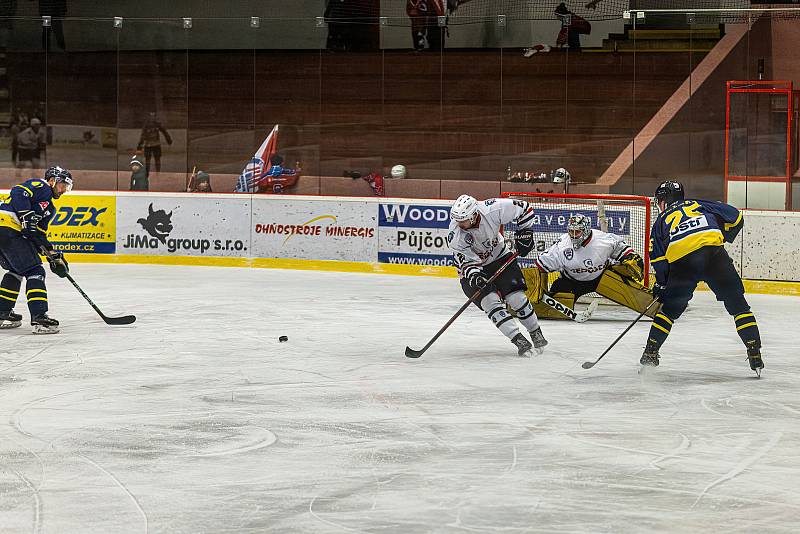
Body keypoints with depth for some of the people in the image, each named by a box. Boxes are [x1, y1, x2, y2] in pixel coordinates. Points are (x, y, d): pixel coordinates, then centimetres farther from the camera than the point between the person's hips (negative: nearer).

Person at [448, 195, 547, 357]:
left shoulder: (493, 209, -28)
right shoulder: (455, 234, -28)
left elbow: (523, 208, -13)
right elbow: (467, 261, -27)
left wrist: (525, 232, -14)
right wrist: (475, 277, -44)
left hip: (500, 256, 1)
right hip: (473, 268, -1)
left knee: (516, 297, -6)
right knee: (491, 301, -20)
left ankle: (535, 332, 18)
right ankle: (519, 341, -18)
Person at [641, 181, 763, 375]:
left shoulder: (662, 220, 27)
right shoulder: (700, 205, 29)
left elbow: (658, 258, 16)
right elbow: (735, 217, 23)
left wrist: (660, 284, 25)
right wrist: (724, 238, 38)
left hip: (680, 262, 0)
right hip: (713, 252, 0)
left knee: (670, 308, 20)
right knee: (737, 304, 9)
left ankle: (650, 353, 19)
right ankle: (754, 354, 2)